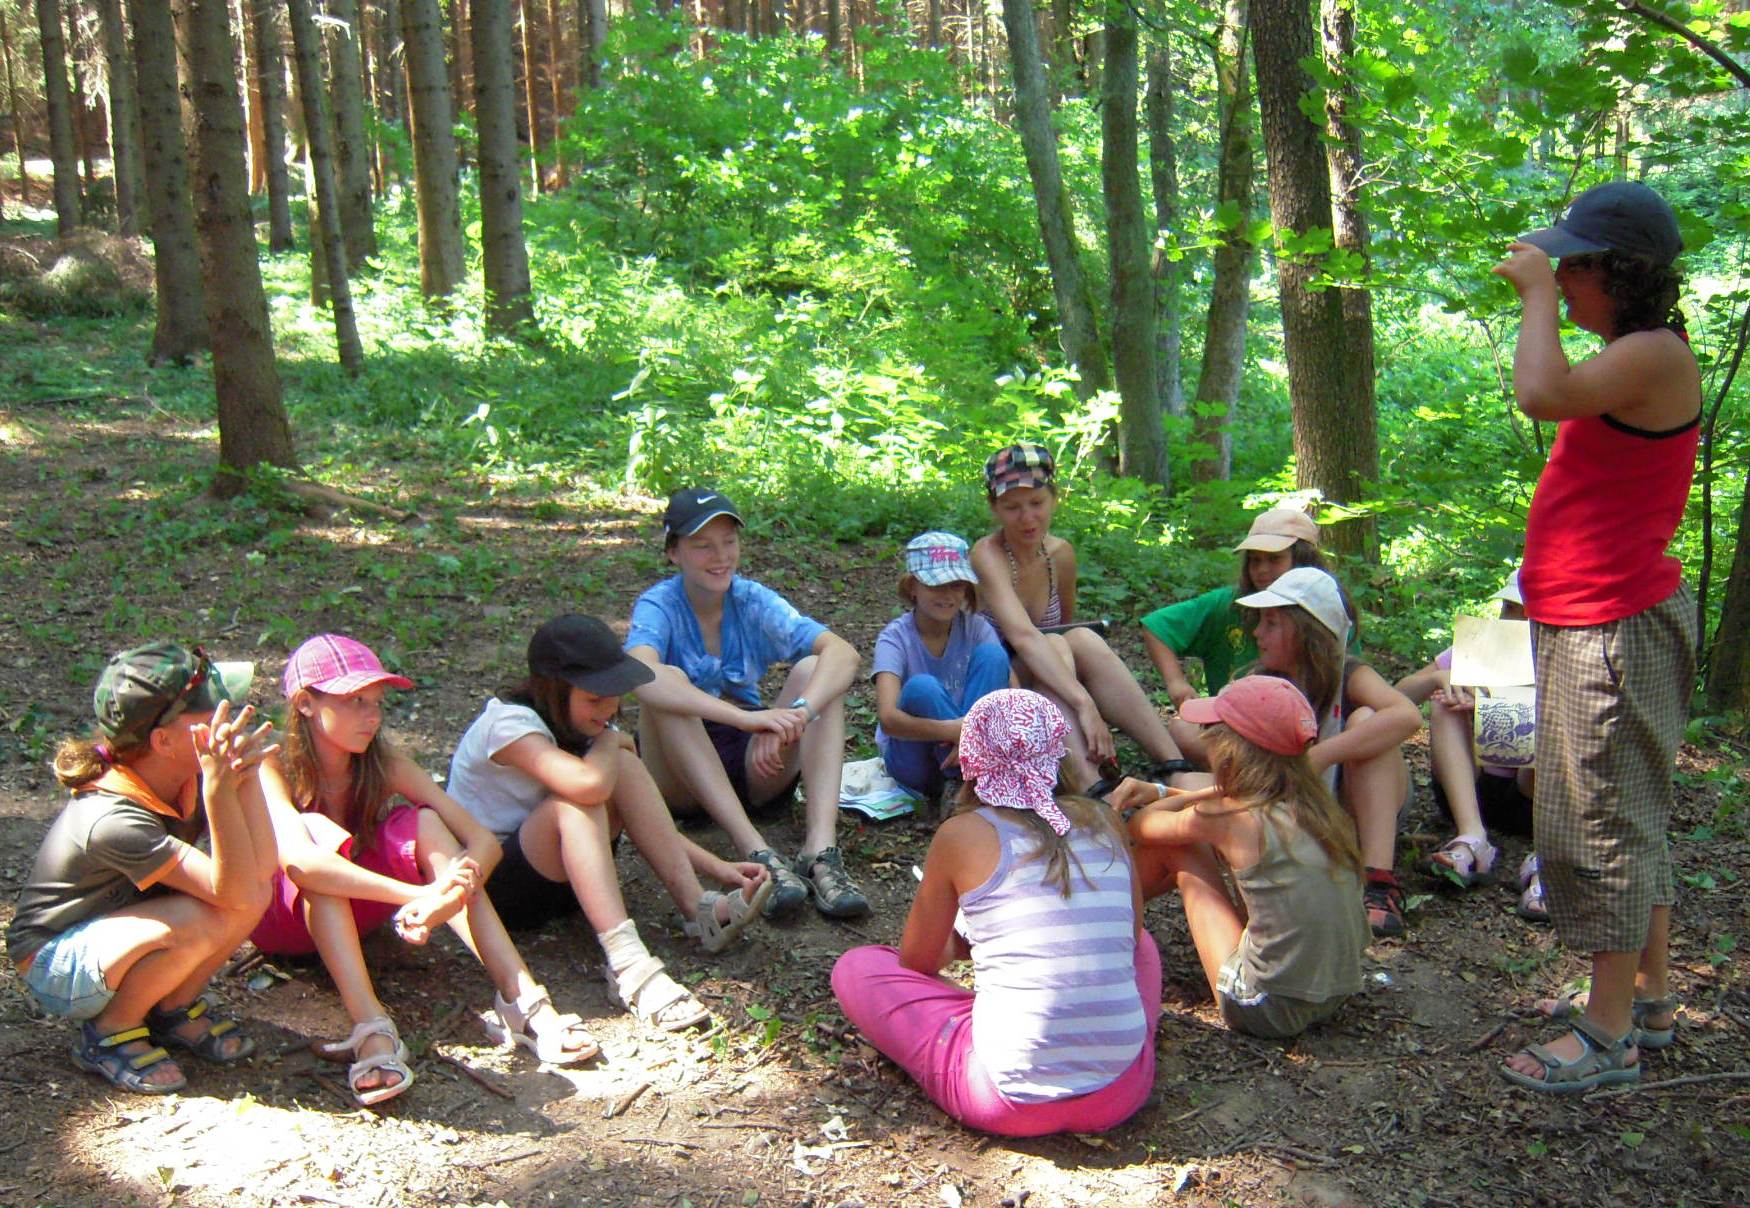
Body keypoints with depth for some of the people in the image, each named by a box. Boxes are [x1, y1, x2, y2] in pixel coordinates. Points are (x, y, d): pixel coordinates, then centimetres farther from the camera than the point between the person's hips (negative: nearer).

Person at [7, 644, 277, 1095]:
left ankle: (174, 1008, 5)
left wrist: (245, 774, -29)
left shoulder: (188, 778, -12)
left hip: (125, 933, 7)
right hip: (56, 967, -7)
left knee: (257, 893, -18)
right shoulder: (111, 821, -33)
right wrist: (219, 790, -47)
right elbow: (234, 892, -37)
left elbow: (262, 868, -20)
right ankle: (108, 1033, -7)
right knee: (197, 921, -34)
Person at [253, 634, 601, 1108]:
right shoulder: (274, 770, -24)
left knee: (422, 822, -24)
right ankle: (371, 1030, -46)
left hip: (354, 909, 4)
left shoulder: (384, 763, -13)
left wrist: (450, 898, -43)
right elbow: (297, 859, -45)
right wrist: (420, 894, -53)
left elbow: (485, 842, -21)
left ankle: (522, 1001, -35)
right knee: (320, 831, -33)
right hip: (278, 915, -3)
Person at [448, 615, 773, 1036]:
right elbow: (588, 782, -41)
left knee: (624, 765, -16)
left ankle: (700, 910, -21)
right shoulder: (507, 722, -22)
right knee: (578, 796, -33)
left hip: (559, 875, 7)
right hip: (492, 883, -7)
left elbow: (642, 821, 0)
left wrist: (718, 868, -13)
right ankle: (629, 967, -43)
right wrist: (609, 740, -18)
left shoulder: (581, 723, 1)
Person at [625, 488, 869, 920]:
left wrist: (797, 714, -38)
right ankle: (757, 853, -41)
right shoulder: (659, 605, -11)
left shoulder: (753, 601, -3)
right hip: (682, 771, -3)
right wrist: (744, 717, -46)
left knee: (815, 669, -18)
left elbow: (844, 653, -18)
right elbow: (642, 677, -36)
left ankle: (821, 849, -36)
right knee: (668, 684, -30)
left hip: (754, 761, 3)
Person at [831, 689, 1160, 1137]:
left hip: (1013, 1098, -4)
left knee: (855, 968, 14)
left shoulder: (962, 835, -4)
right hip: (1123, 1094, 4)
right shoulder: (1105, 823, 5)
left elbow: (916, 961, 9)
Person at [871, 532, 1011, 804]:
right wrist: (952, 730, -43)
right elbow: (888, 718, -29)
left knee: (991, 654, -18)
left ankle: (959, 785, -24)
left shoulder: (976, 628, -5)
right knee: (922, 687, -32)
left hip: (966, 748, 3)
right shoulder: (896, 637, -15)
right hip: (913, 756, -3)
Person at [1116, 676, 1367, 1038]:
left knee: (1175, 848, 5)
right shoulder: (1312, 804, 3)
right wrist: (1158, 792, 18)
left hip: (1269, 1010, -7)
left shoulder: (1235, 820, -17)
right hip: (1335, 998, 8)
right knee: (1201, 842, 18)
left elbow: (1141, 827, 1)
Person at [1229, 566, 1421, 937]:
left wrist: (1318, 757, -44)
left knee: (1365, 720, -30)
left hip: (1365, 807, -2)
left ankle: (1380, 883, -38)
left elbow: (1408, 715, -37)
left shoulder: (1349, 676, -15)